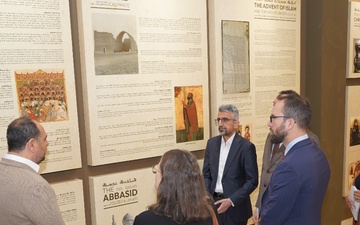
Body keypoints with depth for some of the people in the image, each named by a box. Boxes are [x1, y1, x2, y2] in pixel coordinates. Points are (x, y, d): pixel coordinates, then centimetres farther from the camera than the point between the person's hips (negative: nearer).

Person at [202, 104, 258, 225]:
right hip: (213, 202, 4)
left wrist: (231, 201, -17)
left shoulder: (246, 146, -11)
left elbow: (252, 181, -11)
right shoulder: (212, 143, 3)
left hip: (235, 206, -4)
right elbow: (206, 174, 8)